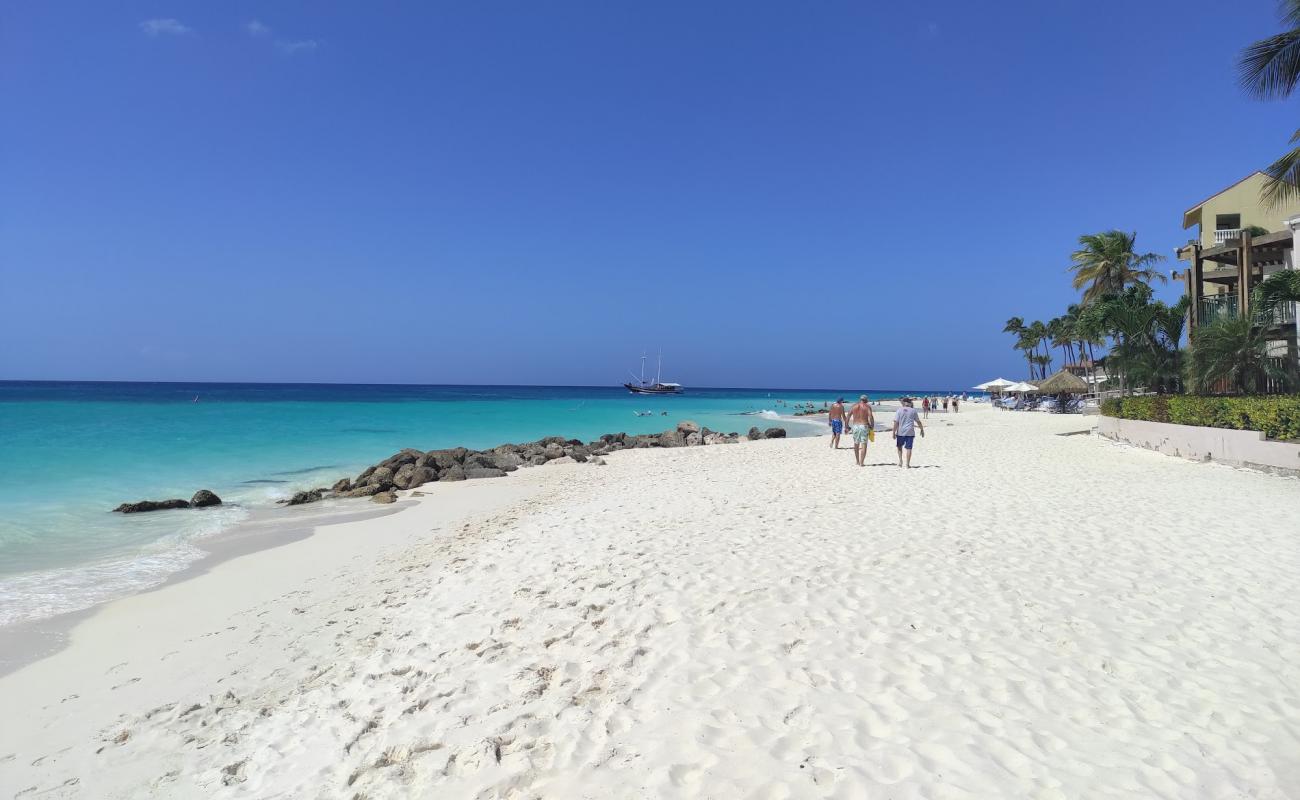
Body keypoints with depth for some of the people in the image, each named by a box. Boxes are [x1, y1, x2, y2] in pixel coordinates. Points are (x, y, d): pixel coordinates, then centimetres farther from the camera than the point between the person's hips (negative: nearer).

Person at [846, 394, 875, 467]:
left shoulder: (854, 406, 9)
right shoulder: (867, 406, -1)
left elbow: (848, 416, 6)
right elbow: (870, 417, -13)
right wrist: (872, 426, -2)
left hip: (855, 426, 4)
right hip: (864, 426, -4)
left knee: (856, 444, 17)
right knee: (864, 445, -2)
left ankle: (857, 461, 26)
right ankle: (861, 463, -7)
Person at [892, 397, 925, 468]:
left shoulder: (899, 410, -1)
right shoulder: (913, 411, 3)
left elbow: (896, 423, -7)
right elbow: (918, 421, 10)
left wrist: (894, 433, -4)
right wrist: (922, 430, 22)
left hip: (900, 432, 0)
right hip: (910, 432, 0)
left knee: (899, 446, 19)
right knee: (908, 448, 2)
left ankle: (900, 460, 7)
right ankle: (908, 464, 2)